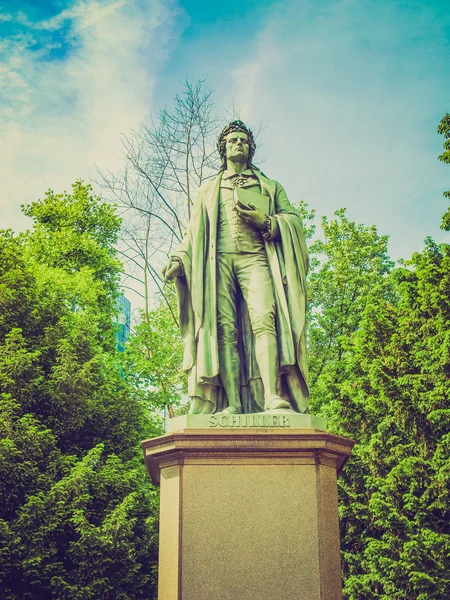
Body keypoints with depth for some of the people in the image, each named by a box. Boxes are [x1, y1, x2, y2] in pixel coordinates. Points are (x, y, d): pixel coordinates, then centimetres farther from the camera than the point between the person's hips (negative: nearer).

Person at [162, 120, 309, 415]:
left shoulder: (270, 187, 27)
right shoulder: (209, 189, 30)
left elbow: (294, 218, 15)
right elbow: (194, 231, 23)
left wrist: (265, 221, -6)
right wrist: (179, 259, 5)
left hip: (255, 258, -1)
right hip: (219, 260, 1)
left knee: (263, 319, -24)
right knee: (225, 328, -15)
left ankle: (272, 396, -34)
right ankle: (232, 404, -22)